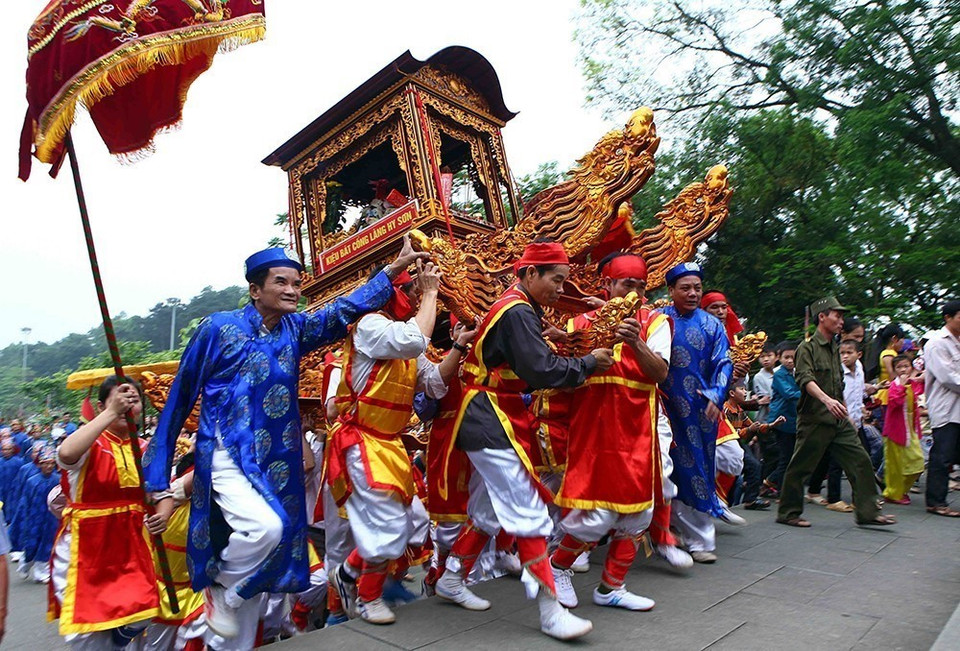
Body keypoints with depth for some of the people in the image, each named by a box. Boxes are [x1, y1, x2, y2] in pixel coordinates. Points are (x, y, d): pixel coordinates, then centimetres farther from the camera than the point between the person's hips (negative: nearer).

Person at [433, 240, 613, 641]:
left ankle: (450, 580, 31)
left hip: (492, 421, 11)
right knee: (530, 514, -8)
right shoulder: (517, 313, -17)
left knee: (488, 511, 18)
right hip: (492, 424, -11)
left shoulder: (514, 308, 16)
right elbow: (541, 370, -22)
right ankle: (550, 611, -1)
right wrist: (587, 363, -10)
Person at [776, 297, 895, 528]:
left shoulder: (834, 349, 18)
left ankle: (867, 512, 9)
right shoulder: (808, 347, -7)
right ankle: (787, 513, 11)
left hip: (839, 421, 8)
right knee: (800, 467, 0)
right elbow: (806, 379, -23)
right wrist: (826, 400, -37)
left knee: (860, 461, 1)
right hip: (814, 420, -8)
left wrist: (844, 411, 22)